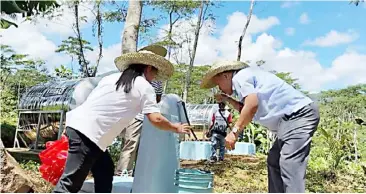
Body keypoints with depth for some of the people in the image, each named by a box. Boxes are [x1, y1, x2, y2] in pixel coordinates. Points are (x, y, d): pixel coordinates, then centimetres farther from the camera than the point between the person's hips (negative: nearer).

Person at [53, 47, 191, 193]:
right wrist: (176, 128, 9)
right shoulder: (144, 86, 0)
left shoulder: (112, 77, 20)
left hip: (77, 124, 8)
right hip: (88, 132, -8)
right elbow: (156, 119, -7)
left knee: (105, 171, 18)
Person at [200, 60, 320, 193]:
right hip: (292, 118, 11)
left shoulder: (240, 77, -6)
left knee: (289, 166, -19)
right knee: (274, 162, 15)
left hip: (299, 114, -11)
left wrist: (235, 131, -18)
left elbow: (252, 105, -23)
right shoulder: (246, 77, 25)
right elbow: (246, 109, 33)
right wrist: (227, 99, 29)